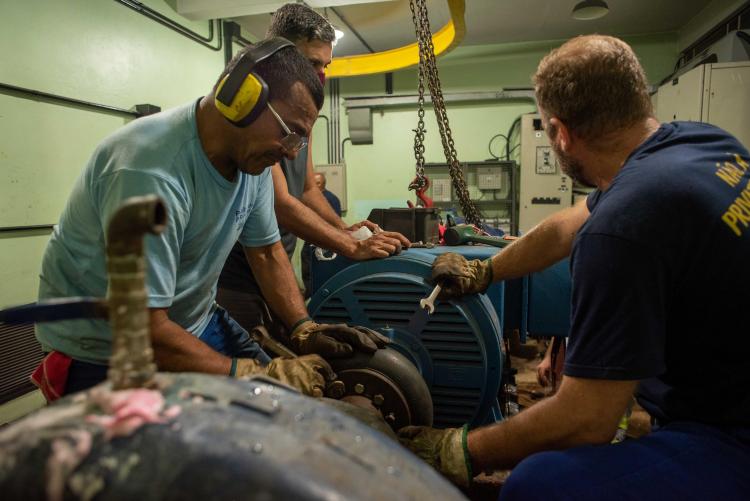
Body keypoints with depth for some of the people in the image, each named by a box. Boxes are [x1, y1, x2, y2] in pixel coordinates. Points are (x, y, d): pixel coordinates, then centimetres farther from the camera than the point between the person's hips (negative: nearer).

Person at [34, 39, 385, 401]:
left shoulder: (252, 154, -9)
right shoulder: (153, 171, -33)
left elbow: (266, 251, 1)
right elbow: (144, 330, -32)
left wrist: (305, 329, -11)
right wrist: (256, 377, -28)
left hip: (194, 323, 7)